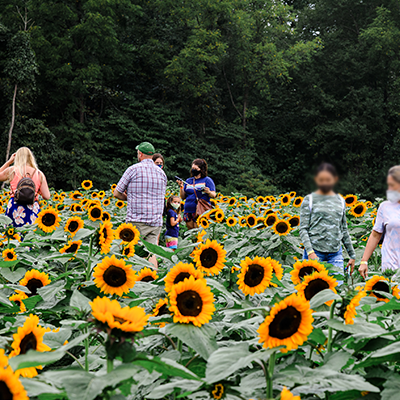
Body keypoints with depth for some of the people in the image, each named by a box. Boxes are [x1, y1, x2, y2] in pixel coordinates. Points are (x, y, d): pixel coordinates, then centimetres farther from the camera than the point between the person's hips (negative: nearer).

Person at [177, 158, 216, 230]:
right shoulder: (188, 181, 17)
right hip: (188, 211, 5)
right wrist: (181, 187, 0)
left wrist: (208, 192, -22)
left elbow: (214, 195, -1)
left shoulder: (207, 180, 4)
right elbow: (183, 197, 15)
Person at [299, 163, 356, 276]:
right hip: (315, 251, -3)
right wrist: (310, 252, -15)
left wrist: (352, 255, 16)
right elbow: (303, 229, -2)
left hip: (336, 253, 3)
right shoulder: (309, 200, 3)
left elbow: (344, 230, 18)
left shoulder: (340, 201, 14)